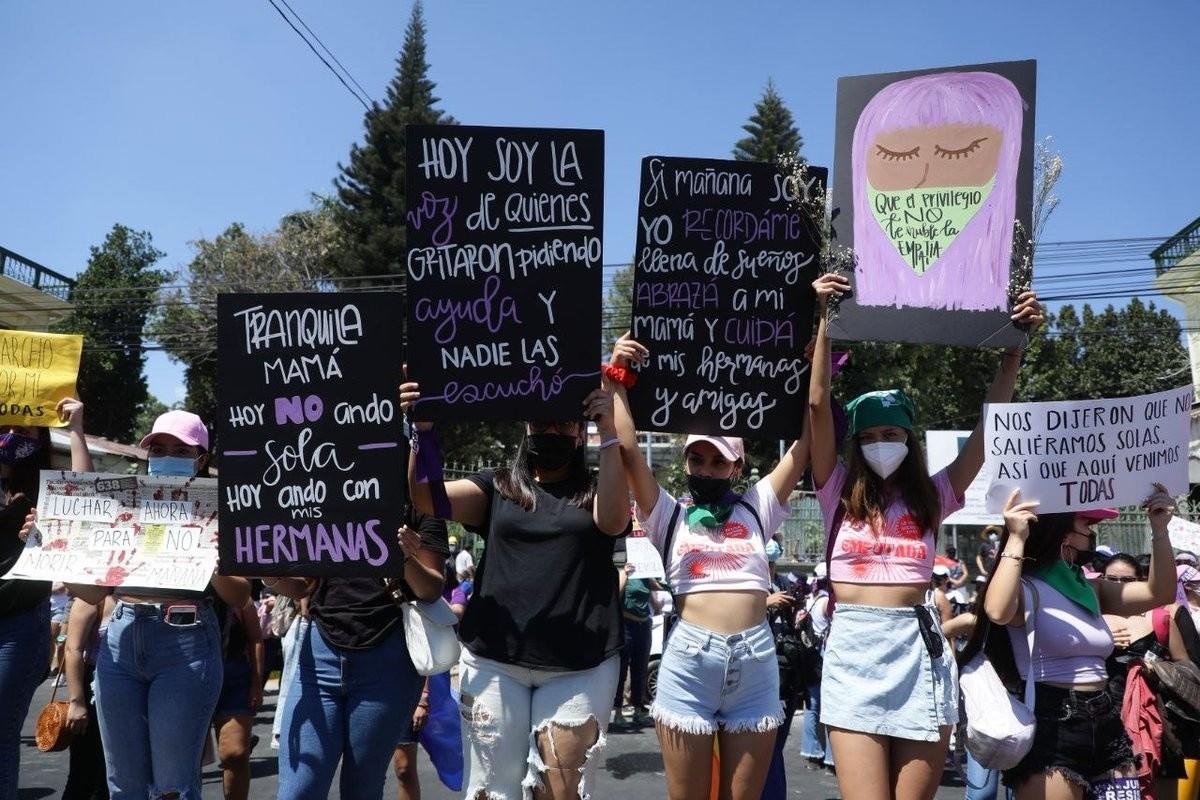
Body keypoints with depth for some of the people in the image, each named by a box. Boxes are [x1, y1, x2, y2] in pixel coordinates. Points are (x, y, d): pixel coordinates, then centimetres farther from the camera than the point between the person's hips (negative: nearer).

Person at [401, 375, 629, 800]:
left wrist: (610, 430, -19)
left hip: (580, 666, -1)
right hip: (494, 660, 1)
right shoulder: (497, 486, 10)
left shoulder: (595, 490, 8)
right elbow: (425, 497, -2)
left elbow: (613, 520, -14)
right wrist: (423, 428, -17)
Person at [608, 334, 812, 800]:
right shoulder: (669, 515, 9)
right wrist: (617, 378, -1)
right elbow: (626, 450, -2)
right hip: (689, 659, -1)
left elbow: (808, 438, 9)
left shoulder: (757, 509, 11)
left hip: (755, 661, 2)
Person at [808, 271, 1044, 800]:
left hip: (920, 647, 2)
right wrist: (826, 320, -5)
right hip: (853, 648, -2)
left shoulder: (932, 497, 13)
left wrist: (1015, 346, 4)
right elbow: (818, 404, -1)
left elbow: (990, 425, 8)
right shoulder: (839, 493, 8)